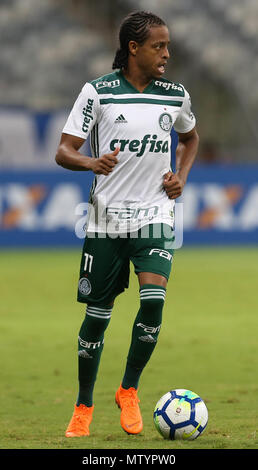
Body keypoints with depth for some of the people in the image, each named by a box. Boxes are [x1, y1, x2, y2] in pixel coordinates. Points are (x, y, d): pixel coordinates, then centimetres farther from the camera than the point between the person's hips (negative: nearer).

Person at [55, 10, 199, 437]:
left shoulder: (176, 95, 4)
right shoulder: (97, 92, -6)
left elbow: (190, 136, 26)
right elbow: (64, 152, -6)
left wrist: (181, 176, 8)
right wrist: (92, 162, -27)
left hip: (155, 214, 2)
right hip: (107, 217, -2)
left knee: (153, 302, -18)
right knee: (97, 314, 3)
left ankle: (129, 391, 3)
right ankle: (83, 407, 20)